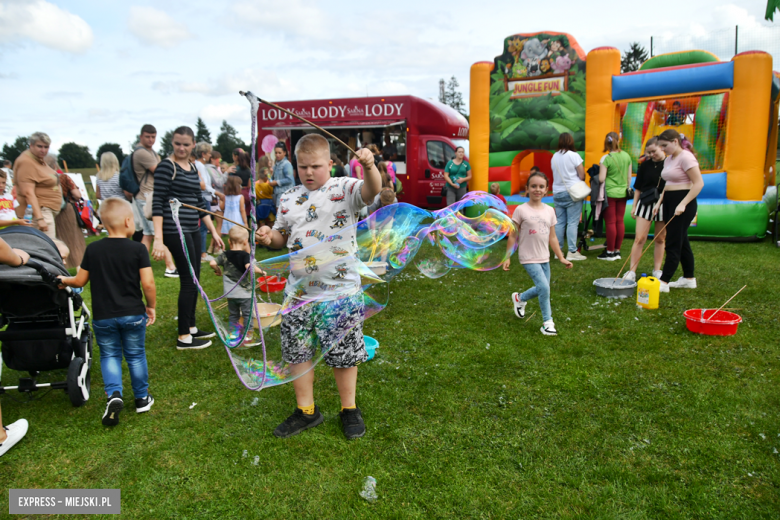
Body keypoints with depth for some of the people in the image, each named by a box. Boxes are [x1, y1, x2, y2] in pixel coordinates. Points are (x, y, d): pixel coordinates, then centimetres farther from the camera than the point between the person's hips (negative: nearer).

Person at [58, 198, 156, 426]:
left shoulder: (93, 249, -2)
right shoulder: (138, 249, -11)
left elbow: (80, 281, 6)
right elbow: (148, 283, -14)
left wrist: (64, 280, 28)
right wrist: (151, 306, 2)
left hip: (103, 317, 1)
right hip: (133, 314, -1)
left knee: (109, 355, 15)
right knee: (136, 356, 13)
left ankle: (114, 394, -6)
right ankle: (142, 398, 24)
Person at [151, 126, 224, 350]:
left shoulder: (193, 168, 14)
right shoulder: (166, 167, -8)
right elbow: (157, 203, -14)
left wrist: (213, 231, 18)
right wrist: (158, 239, -21)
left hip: (192, 231, 8)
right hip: (175, 231, -8)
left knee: (194, 280, 13)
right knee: (188, 280, -6)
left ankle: (191, 327, 27)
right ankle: (184, 338, 4)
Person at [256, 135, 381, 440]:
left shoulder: (345, 189, -6)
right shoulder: (289, 199, 8)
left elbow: (371, 190, -27)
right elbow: (282, 237, 18)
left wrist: (369, 167, -47)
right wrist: (270, 237, -4)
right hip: (298, 293, 5)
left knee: (343, 355, 9)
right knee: (297, 352, 13)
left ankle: (349, 410, 31)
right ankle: (306, 411, 33)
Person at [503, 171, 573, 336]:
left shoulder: (549, 211, 5)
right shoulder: (521, 210, -9)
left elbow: (552, 237, 10)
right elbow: (513, 236, -6)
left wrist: (561, 258, 10)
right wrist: (507, 257, -7)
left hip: (544, 258, 6)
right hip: (529, 258, -6)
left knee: (541, 289, 12)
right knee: (544, 287, -15)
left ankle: (520, 298, 42)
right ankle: (547, 322, 2)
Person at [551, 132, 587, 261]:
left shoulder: (554, 157, 9)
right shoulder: (574, 155, -8)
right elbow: (582, 175, -6)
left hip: (557, 192, 6)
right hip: (572, 192, -5)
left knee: (559, 222, 9)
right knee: (572, 222, -4)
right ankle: (572, 252, -5)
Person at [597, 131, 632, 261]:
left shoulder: (606, 158, -12)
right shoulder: (627, 156, 5)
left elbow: (601, 179, -16)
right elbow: (629, 177, 11)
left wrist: (598, 174, 5)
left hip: (610, 193, -5)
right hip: (622, 193, 5)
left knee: (610, 222, -1)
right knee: (620, 221, 9)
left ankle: (610, 252, 6)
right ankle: (617, 251, 16)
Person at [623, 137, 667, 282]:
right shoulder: (645, 165, 4)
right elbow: (638, 188, 10)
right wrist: (634, 206, 7)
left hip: (664, 206, 0)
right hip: (646, 204, 1)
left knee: (660, 239, 9)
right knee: (639, 238, -6)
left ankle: (657, 270, 20)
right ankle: (632, 271, -4)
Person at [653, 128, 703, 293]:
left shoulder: (685, 157, -13)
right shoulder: (668, 160, 15)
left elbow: (699, 183, -18)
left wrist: (683, 204, -23)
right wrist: (659, 202, 13)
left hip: (682, 205, -9)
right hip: (669, 203, 9)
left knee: (673, 244, -8)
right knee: (682, 242, 14)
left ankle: (664, 282, -6)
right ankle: (689, 278, 23)